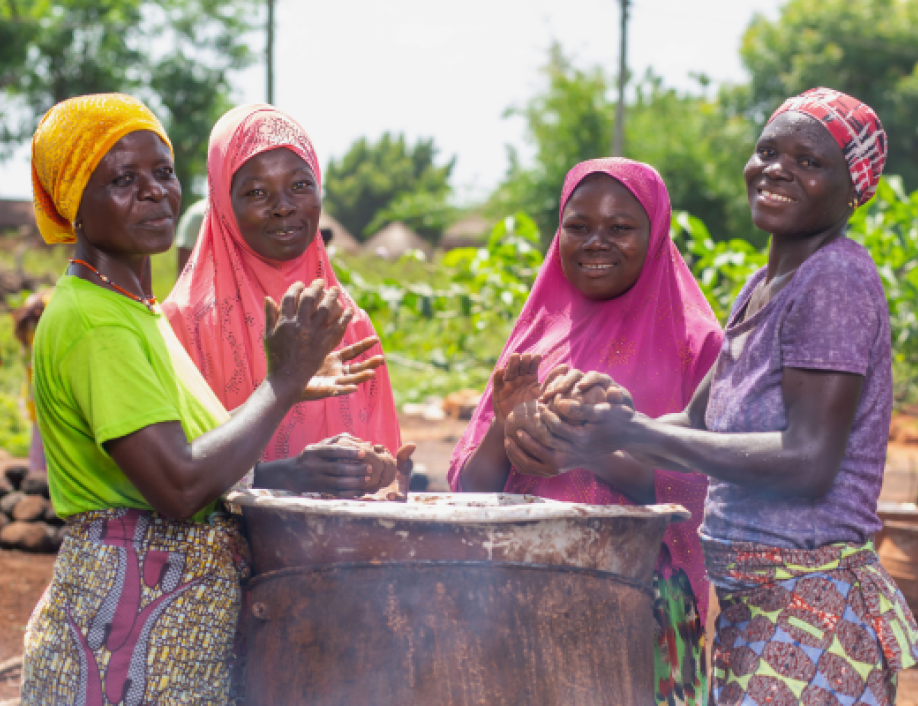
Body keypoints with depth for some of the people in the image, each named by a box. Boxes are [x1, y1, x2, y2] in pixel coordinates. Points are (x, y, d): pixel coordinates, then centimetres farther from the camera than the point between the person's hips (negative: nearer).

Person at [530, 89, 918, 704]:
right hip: (749, 604, 8)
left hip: (813, 606, -8)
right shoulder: (762, 289, 15)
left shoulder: (836, 278, -13)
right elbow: (698, 423, 15)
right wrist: (616, 419, -6)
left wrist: (634, 435, -19)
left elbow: (809, 462, -20)